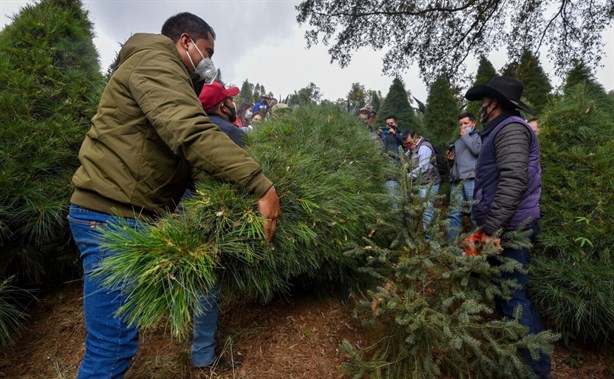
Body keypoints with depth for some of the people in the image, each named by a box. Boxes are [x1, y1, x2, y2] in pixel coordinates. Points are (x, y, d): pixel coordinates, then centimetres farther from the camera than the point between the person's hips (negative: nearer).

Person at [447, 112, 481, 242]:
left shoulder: (478, 136, 11)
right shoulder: (458, 142, 28)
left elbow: (477, 150, -10)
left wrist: (466, 136, 2)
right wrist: (450, 159, 10)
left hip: (471, 179, -5)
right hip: (456, 180, 6)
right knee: (454, 213, 1)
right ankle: (452, 243, 3)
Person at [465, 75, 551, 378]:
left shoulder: (511, 128, -12)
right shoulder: (501, 130, 20)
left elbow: (514, 181, -25)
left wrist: (493, 227, -27)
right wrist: (488, 225, 24)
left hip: (508, 228, -10)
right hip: (501, 226, 10)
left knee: (513, 295, -6)